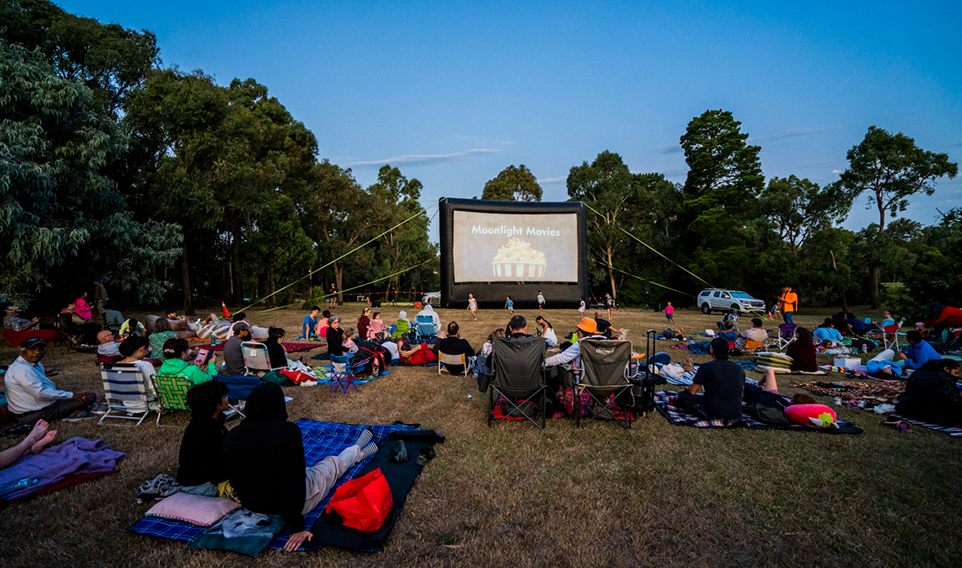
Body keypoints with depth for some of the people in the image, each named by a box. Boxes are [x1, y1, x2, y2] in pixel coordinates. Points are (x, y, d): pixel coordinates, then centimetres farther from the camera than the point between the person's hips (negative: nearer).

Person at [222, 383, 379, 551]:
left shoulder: (231, 437, -11)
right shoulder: (288, 431, -28)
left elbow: (232, 477, 4)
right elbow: (293, 482, -29)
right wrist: (297, 528, -20)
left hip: (251, 505, 4)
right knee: (336, 463, 24)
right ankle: (358, 450, 54)